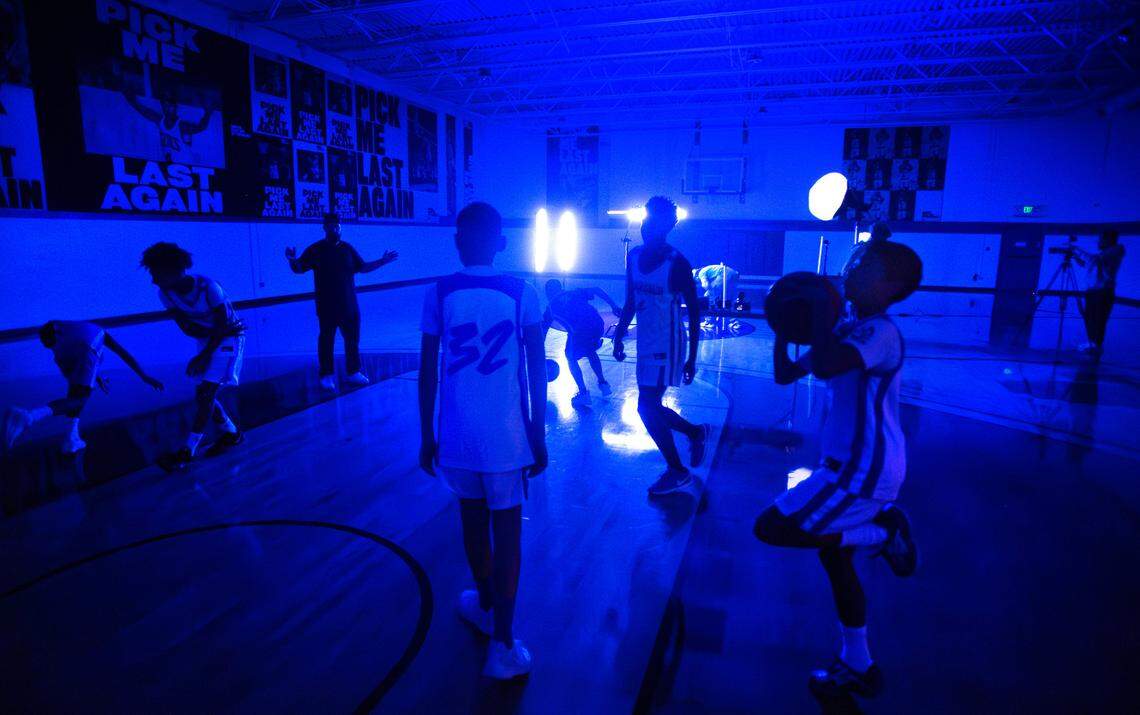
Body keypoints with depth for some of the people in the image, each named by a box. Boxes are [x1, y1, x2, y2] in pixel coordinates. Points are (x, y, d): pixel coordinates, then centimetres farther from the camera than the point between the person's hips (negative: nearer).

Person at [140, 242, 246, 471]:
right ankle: (231, 434, 27)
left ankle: (187, 452, -8)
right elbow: (187, 328, -9)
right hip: (206, 339, 7)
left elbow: (222, 326, -21)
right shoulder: (165, 294, -10)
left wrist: (204, 355, -21)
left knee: (205, 394, -13)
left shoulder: (208, 288, -27)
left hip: (227, 339, -6)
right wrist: (220, 330, -23)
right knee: (205, 396, 6)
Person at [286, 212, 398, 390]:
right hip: (327, 307, -3)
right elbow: (299, 268, -3)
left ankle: (353, 373, 19)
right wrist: (292, 259, -24)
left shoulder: (347, 248, 10)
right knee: (326, 341, 4)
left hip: (349, 306, 4)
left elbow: (362, 268, 17)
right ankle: (327, 376, 13)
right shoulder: (315, 250, -1)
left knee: (352, 340, 8)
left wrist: (382, 261, 10)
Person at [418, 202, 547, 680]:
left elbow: (428, 374, -1)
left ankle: (485, 606, 43)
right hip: (506, 436, -1)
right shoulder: (522, 294, -4)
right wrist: (538, 436, 6)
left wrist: (427, 437, 9)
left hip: (457, 436, 2)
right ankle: (502, 645, 14)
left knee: (474, 520, 20)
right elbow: (537, 374, -3)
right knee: (506, 531, 8)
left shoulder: (439, 294, -3)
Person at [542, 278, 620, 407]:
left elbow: (542, 333, 27)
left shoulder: (551, 306, 25)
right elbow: (596, 290, 15)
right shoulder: (575, 293, 31)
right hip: (598, 324, 4)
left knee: (571, 358, 18)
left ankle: (583, 393, 9)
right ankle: (603, 383, 36)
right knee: (590, 352, 31)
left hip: (578, 329, -4)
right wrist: (613, 305, 13)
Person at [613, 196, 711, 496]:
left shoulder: (677, 263, -16)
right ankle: (696, 432, 41)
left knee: (647, 407, -9)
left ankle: (678, 472, 10)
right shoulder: (634, 256, 4)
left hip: (667, 346, -7)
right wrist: (619, 335, 13)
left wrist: (691, 358, -13)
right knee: (652, 408, 14)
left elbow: (694, 311, -12)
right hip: (646, 344, 7)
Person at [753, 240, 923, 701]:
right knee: (834, 557, 18)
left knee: (770, 529, -12)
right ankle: (857, 668, 35)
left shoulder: (881, 332, -18)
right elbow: (785, 374, 13)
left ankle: (883, 531, 4)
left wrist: (818, 317, -23)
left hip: (863, 471, -10)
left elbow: (826, 367, -39)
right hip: (858, 466, 10)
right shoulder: (849, 333, 12)